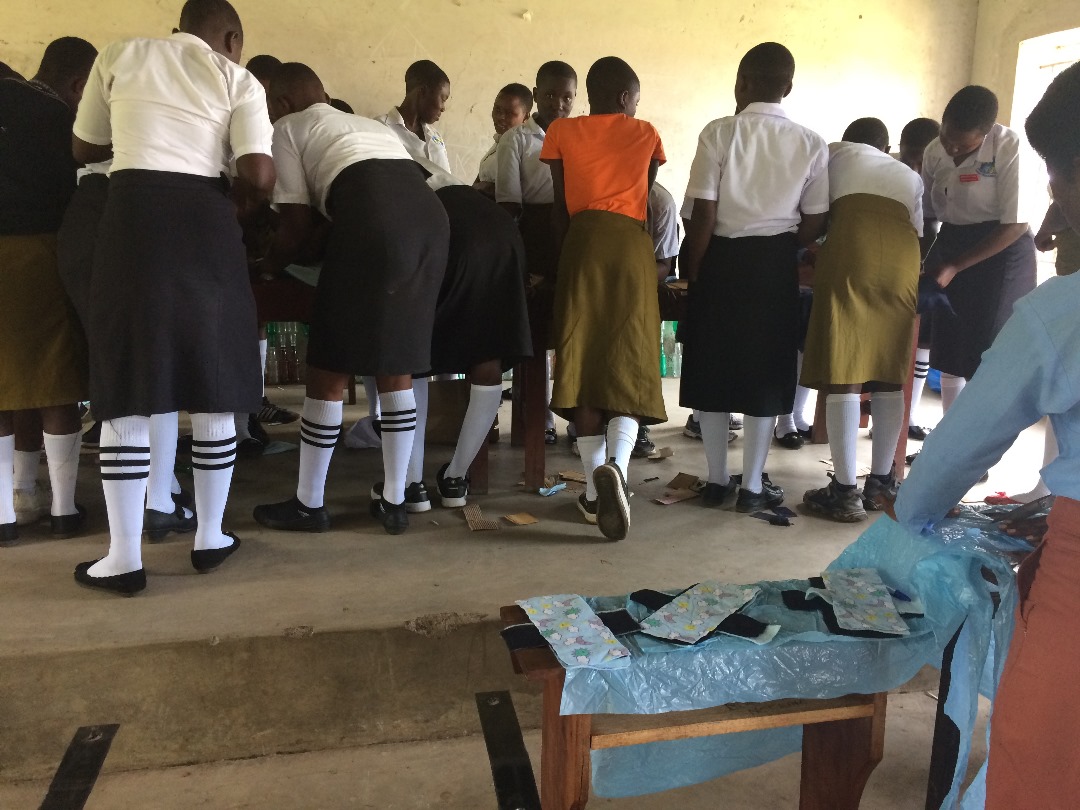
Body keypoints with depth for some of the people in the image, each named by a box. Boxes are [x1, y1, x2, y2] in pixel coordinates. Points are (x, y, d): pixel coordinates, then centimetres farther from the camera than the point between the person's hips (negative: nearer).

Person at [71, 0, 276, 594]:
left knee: (127, 390, 3)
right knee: (212, 386, 9)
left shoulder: (120, 56, 16)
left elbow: (84, 150, 23)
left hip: (132, 215, 1)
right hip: (204, 222, -1)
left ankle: (124, 559, 5)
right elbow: (261, 176, -6)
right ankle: (209, 539, 18)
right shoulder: (238, 81, 9)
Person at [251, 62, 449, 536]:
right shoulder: (368, 125, 38)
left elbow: (298, 221, 11)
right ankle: (393, 501, 20)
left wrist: (268, 267, 30)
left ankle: (308, 504, 16)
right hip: (429, 214, 7)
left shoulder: (288, 129, 19)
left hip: (372, 217, -6)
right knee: (397, 364, 14)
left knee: (329, 364, 6)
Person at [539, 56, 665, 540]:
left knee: (583, 361, 0)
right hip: (631, 242, 0)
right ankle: (616, 465, -26)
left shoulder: (563, 132, 15)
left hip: (584, 239, 0)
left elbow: (560, 206, 10)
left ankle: (596, 488, 0)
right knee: (628, 362, -2)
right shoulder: (646, 135, 16)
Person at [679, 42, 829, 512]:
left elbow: (704, 215, -10)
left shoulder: (718, 133, -7)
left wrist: (694, 274, 0)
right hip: (776, 265, 2)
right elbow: (814, 224, 0)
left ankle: (717, 481, 18)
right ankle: (753, 486, 16)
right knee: (765, 372, 10)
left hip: (722, 258, -1)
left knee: (713, 368, 10)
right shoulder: (811, 144, 0)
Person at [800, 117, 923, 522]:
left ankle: (845, 491, -6)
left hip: (850, 251, -3)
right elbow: (918, 231, 24)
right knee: (889, 373, 11)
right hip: (903, 259, 4)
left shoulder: (835, 153, 27)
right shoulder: (910, 176, 32)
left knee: (843, 372, -5)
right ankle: (881, 482, 18)